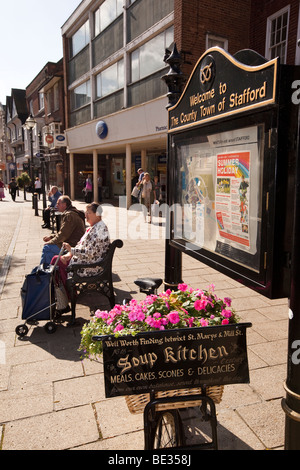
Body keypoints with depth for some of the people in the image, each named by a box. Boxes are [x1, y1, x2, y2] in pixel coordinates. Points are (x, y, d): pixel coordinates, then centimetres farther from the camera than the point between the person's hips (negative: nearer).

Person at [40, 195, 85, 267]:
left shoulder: (69, 215, -17)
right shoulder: (72, 213, 18)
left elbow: (63, 235, -19)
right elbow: (63, 233, 23)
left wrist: (50, 242, -7)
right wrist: (50, 237, 13)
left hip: (72, 246, -11)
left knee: (47, 248, -10)